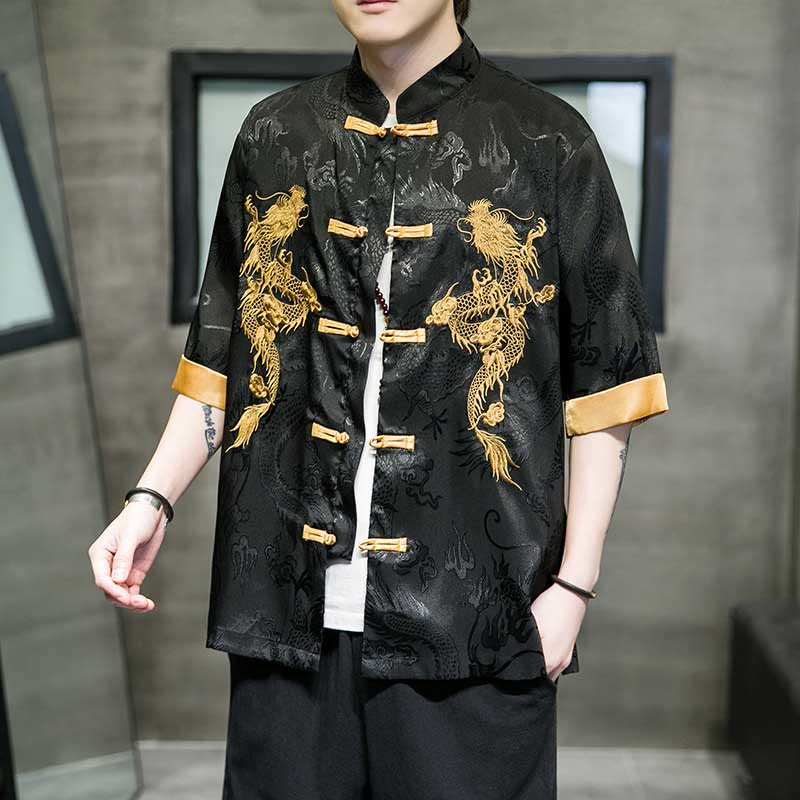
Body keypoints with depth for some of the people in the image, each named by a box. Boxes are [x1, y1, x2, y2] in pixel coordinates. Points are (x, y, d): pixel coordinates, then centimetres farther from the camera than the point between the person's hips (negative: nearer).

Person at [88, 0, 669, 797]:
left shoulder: (547, 142, -1)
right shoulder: (273, 136, 9)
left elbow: (602, 388, 0)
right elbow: (222, 358, 13)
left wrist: (575, 582, -5)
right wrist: (151, 498, 0)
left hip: (471, 612, -2)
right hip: (287, 606, 3)